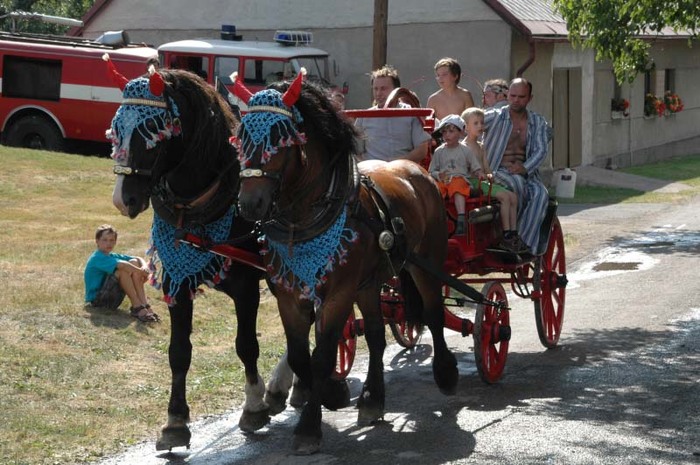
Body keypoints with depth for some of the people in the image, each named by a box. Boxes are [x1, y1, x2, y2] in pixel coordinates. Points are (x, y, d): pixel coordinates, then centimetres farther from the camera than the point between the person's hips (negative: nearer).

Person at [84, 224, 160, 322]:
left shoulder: (112, 256, 12)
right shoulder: (97, 258, -16)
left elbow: (138, 259, 7)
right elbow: (121, 265, -32)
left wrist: (144, 267, -15)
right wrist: (141, 272, -24)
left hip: (112, 298, 8)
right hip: (97, 299, -8)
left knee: (134, 263, -4)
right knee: (123, 270, -26)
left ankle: (145, 305, -15)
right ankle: (137, 307, -24)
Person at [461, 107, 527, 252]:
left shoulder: (481, 148, 22)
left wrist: (489, 175, -2)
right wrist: (477, 173, -26)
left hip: (484, 182, 9)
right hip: (473, 183, -9)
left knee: (513, 196, -4)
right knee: (504, 196, -22)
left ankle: (513, 234, -5)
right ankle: (506, 237, -21)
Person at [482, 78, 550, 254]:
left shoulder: (538, 122, 13)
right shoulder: (495, 117, 2)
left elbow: (541, 150, 1)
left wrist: (524, 168, -17)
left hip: (526, 173, 3)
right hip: (497, 171, -3)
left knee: (540, 194, -28)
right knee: (517, 182, -36)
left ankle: (526, 246, -30)